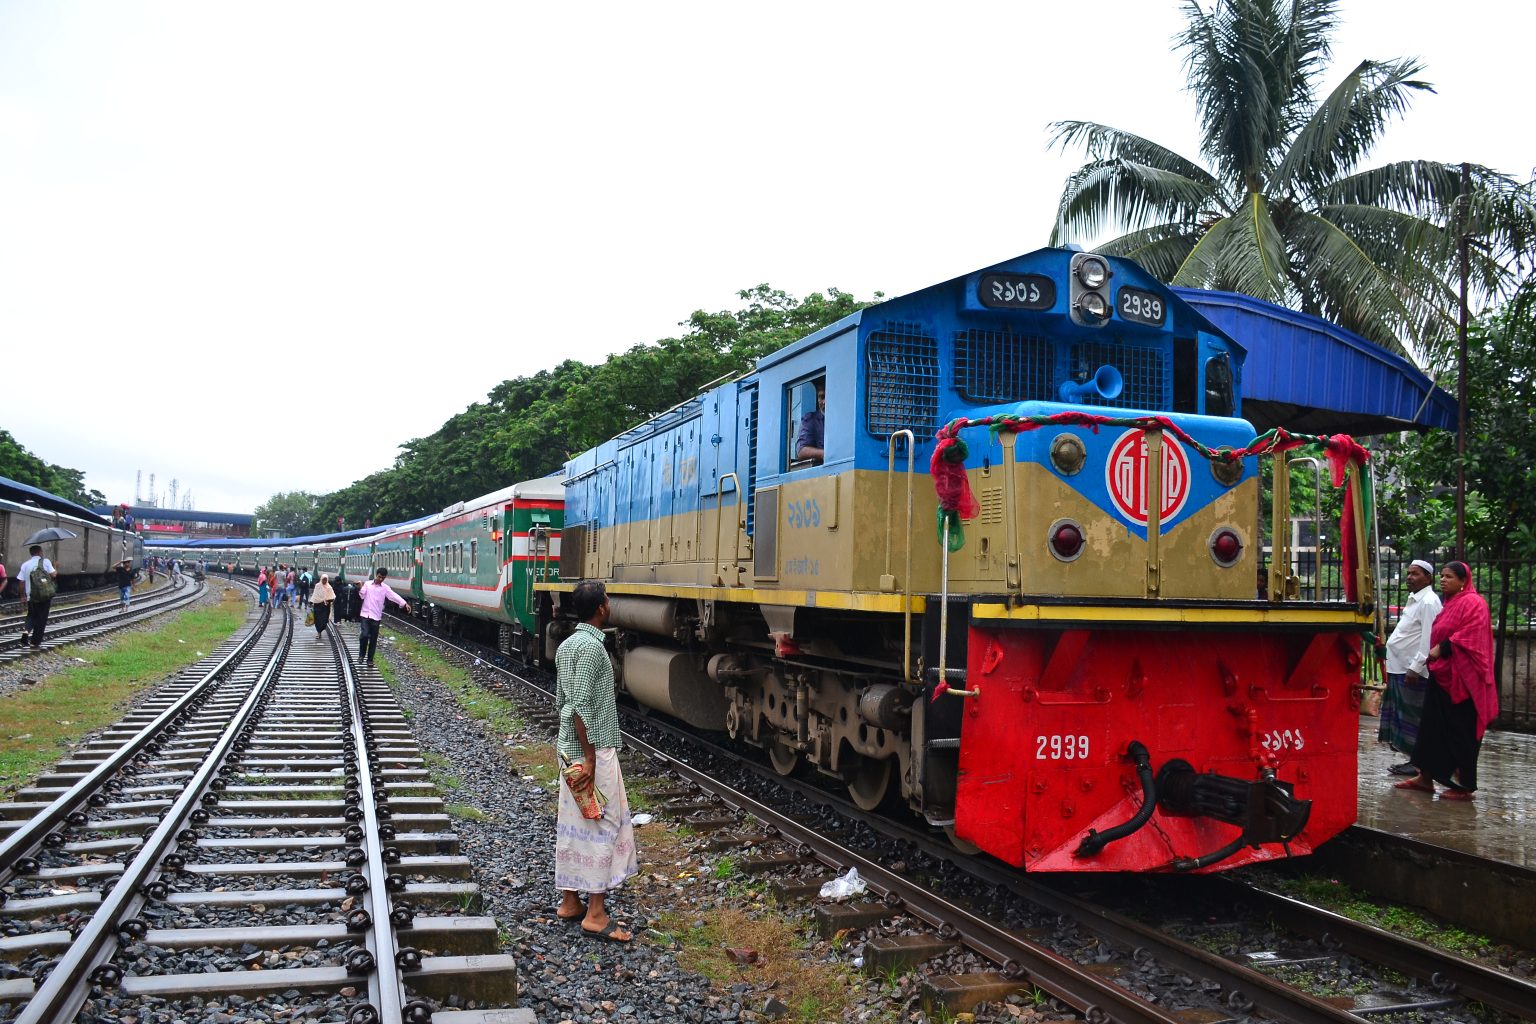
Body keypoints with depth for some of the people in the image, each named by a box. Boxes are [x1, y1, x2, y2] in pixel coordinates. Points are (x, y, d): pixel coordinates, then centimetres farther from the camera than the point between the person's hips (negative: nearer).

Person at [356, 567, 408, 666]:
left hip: (376, 616, 1)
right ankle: (362, 654, 8)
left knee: (373, 639, 5)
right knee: (364, 635, -15)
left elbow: (394, 596, -12)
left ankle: (370, 659, 17)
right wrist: (360, 588, -19)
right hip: (365, 614, -1)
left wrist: (404, 603, -26)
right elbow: (362, 596, 0)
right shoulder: (367, 584, 3)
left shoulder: (385, 588, 1)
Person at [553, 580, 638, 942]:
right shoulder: (592, 647, -18)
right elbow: (581, 706, -23)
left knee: (572, 823, 13)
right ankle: (596, 913, -1)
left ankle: (570, 901, 21)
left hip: (569, 748, 10)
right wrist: (589, 757, -21)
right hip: (594, 749, -10)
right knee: (604, 824, -4)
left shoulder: (567, 645, 11)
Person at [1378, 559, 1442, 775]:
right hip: (1400, 668, 10)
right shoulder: (1414, 600, 18)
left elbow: (1429, 638, -21)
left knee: (1412, 718, -3)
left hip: (1412, 672, -10)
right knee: (1402, 716, 14)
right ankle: (1414, 760, 22)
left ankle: (1418, 764, 5)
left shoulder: (1429, 602, -13)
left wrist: (1415, 668, -23)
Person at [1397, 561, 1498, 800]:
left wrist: (1442, 648, -21)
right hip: (1442, 675, 9)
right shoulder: (1449, 604, 17)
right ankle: (1426, 777, 17)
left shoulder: (1472, 603, -11)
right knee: (1433, 727, 11)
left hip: (1460, 678, -9)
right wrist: (1435, 652, 13)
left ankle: (1464, 786, 7)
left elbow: (1470, 636, -23)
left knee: (1460, 732, -2)